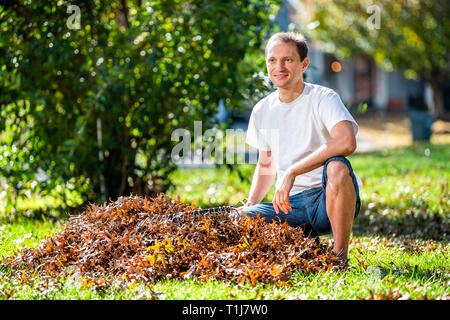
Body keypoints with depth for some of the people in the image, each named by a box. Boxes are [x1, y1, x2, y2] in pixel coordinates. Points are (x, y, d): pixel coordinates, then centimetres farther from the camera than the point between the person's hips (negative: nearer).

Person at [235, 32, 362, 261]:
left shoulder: (324, 99, -9)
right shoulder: (262, 111, 9)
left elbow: (347, 142, -30)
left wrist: (291, 172, -30)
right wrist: (251, 204, 5)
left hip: (330, 200, -5)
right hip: (290, 204, 5)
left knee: (337, 166, -37)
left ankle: (340, 254, -18)